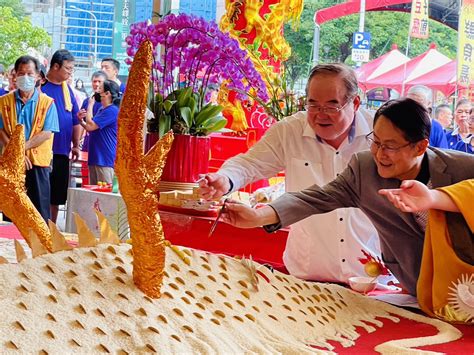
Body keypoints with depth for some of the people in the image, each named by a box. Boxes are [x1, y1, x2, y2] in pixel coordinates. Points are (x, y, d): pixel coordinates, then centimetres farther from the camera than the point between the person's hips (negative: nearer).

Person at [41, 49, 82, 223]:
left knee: (57, 196, 12)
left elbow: (75, 120, 18)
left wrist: (76, 145, 12)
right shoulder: (41, 86, -8)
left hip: (63, 152, 6)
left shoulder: (67, 89, 13)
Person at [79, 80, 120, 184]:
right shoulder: (102, 110, 18)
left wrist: (90, 104, -7)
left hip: (105, 160, -10)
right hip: (95, 158, 10)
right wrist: (81, 121, 8)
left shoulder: (112, 110, -14)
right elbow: (93, 130, 25)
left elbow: (90, 126, -18)